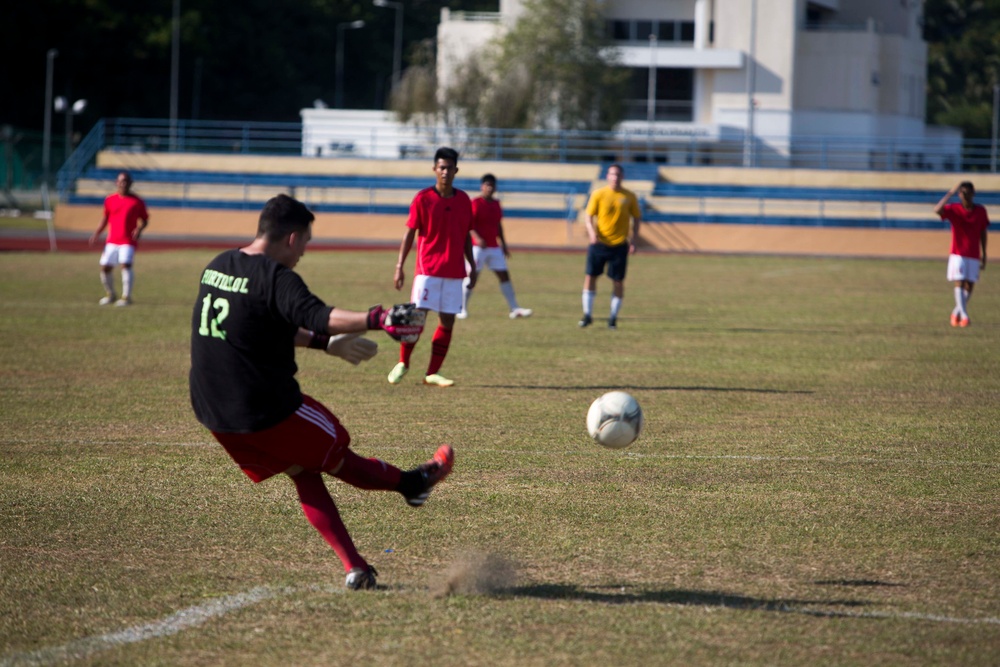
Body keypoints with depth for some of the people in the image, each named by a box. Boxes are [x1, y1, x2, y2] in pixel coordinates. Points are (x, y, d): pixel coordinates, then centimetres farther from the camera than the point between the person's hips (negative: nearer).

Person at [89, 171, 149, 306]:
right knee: (105, 267, 2)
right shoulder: (110, 200, 7)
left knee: (126, 264, -22)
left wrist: (139, 229, -14)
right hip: (112, 240, 4)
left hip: (128, 241, -4)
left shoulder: (137, 202, -1)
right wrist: (97, 233, 9)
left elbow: (144, 219, 6)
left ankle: (126, 297, -15)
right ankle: (110, 294, 24)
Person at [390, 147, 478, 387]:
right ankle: (402, 363, 12)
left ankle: (433, 373, 8)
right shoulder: (423, 198, -4)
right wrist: (399, 266, -8)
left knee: (448, 321, 2)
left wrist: (472, 267, 13)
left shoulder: (463, 200, 8)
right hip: (427, 269, -4)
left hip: (454, 272, 4)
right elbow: (410, 233, -3)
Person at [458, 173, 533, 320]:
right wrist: (477, 238, -30)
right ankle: (462, 309, 5)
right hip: (478, 246, -7)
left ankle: (514, 309, 2)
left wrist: (503, 244, 19)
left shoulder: (496, 204, 13)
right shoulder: (476, 203, -9)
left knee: (504, 275, 2)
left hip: (494, 247, 7)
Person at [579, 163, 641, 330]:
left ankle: (613, 317, 12)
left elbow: (636, 219, 8)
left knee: (618, 281, 0)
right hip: (599, 243, 0)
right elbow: (589, 216, 1)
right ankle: (587, 314, 8)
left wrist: (633, 241, -2)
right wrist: (592, 232, -18)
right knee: (590, 276, -2)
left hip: (620, 245, 0)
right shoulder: (598, 194, 0)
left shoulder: (629, 197, 2)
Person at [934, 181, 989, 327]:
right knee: (959, 283, -14)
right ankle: (964, 316, -18)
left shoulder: (980, 211, 2)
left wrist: (984, 254, 12)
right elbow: (937, 210, -27)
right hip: (958, 255, -3)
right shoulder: (954, 209, -7)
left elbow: (983, 233, 11)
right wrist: (951, 193, -30)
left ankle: (956, 312, 26)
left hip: (973, 256, 3)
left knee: (969, 287, 6)